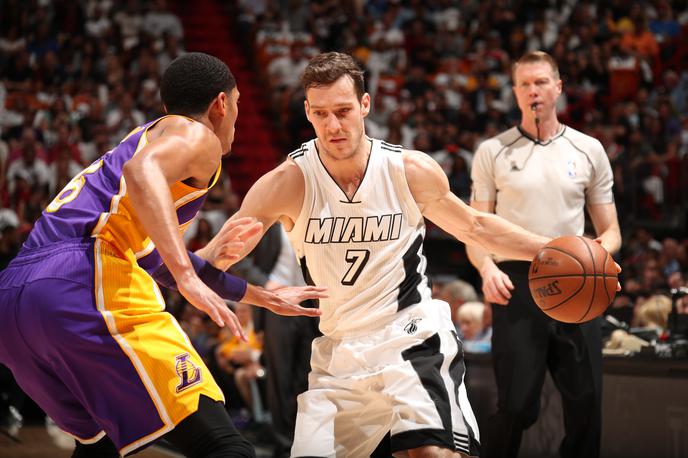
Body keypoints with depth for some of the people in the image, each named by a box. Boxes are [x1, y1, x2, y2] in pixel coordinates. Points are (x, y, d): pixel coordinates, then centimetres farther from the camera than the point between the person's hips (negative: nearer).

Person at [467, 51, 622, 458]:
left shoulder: (589, 150, 11)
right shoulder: (493, 152, 7)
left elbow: (610, 231, 14)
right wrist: (487, 269, -13)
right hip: (516, 284, -2)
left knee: (586, 406, 2)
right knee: (517, 407, -9)